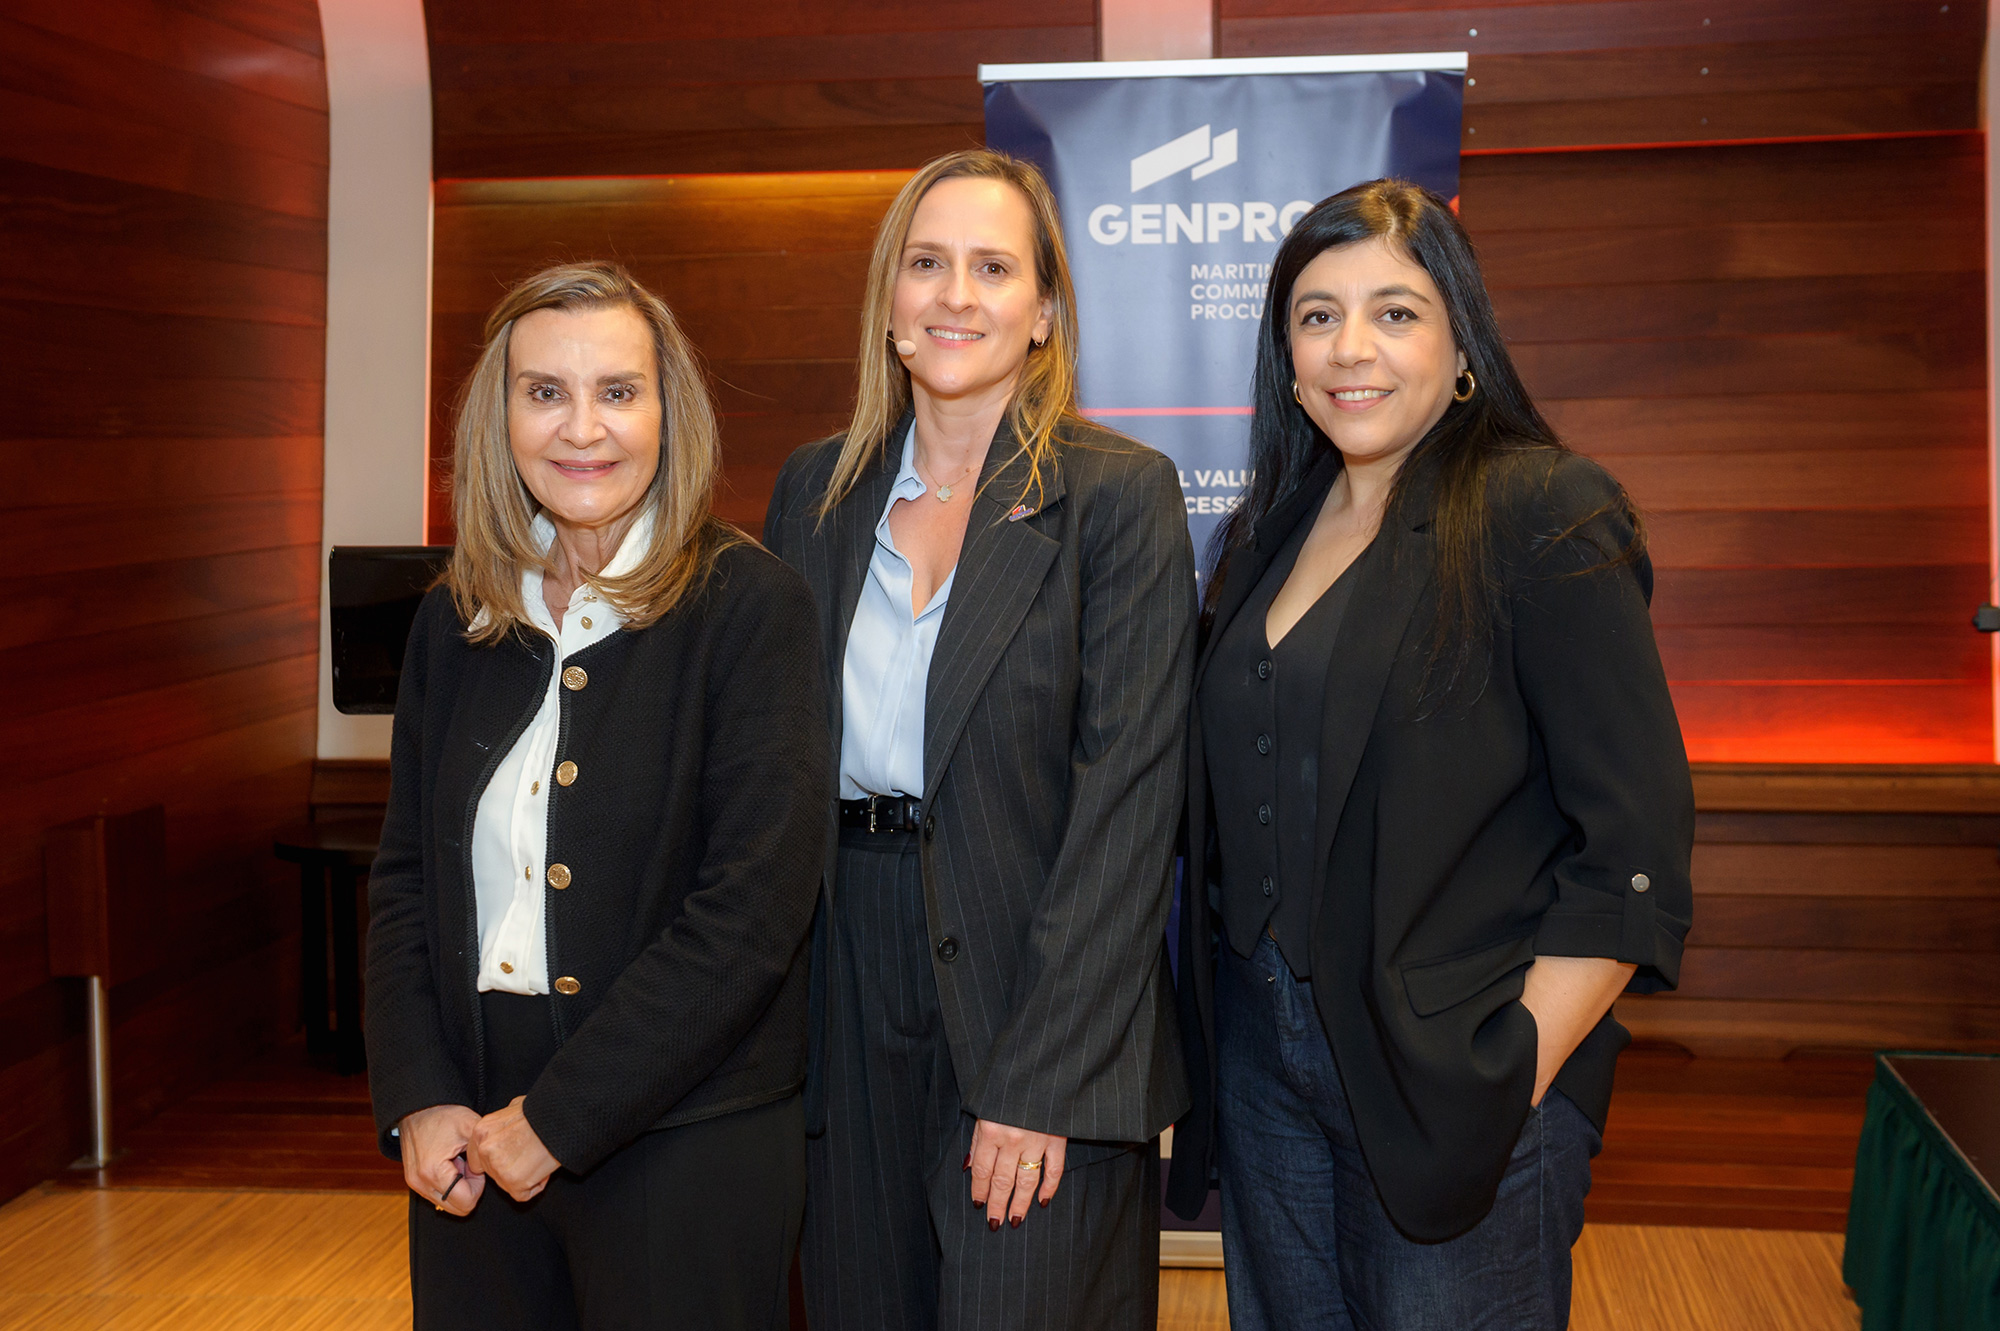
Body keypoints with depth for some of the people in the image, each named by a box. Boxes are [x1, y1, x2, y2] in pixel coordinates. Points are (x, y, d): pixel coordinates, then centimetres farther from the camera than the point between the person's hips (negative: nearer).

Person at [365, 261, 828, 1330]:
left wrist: (559, 1118, -14)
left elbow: (752, 911, -15)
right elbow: (405, 879, 9)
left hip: (681, 1146, -4)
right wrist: (418, 1100, -4)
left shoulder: (750, 608, -10)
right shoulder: (453, 623, 7)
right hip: (471, 1143, 5)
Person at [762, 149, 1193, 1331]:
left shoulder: (1121, 493, -6)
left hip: (1045, 1021, -4)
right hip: (848, 1008, 4)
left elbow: (1126, 800, -12)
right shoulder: (816, 490, 8)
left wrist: (1043, 1078, -17)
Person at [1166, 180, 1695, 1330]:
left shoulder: (1544, 515, -10)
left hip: (1453, 1078, -6)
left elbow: (1636, 846, -14)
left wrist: (1517, 1074, -17)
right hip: (1263, 1051, 6)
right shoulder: (1272, 534, 10)